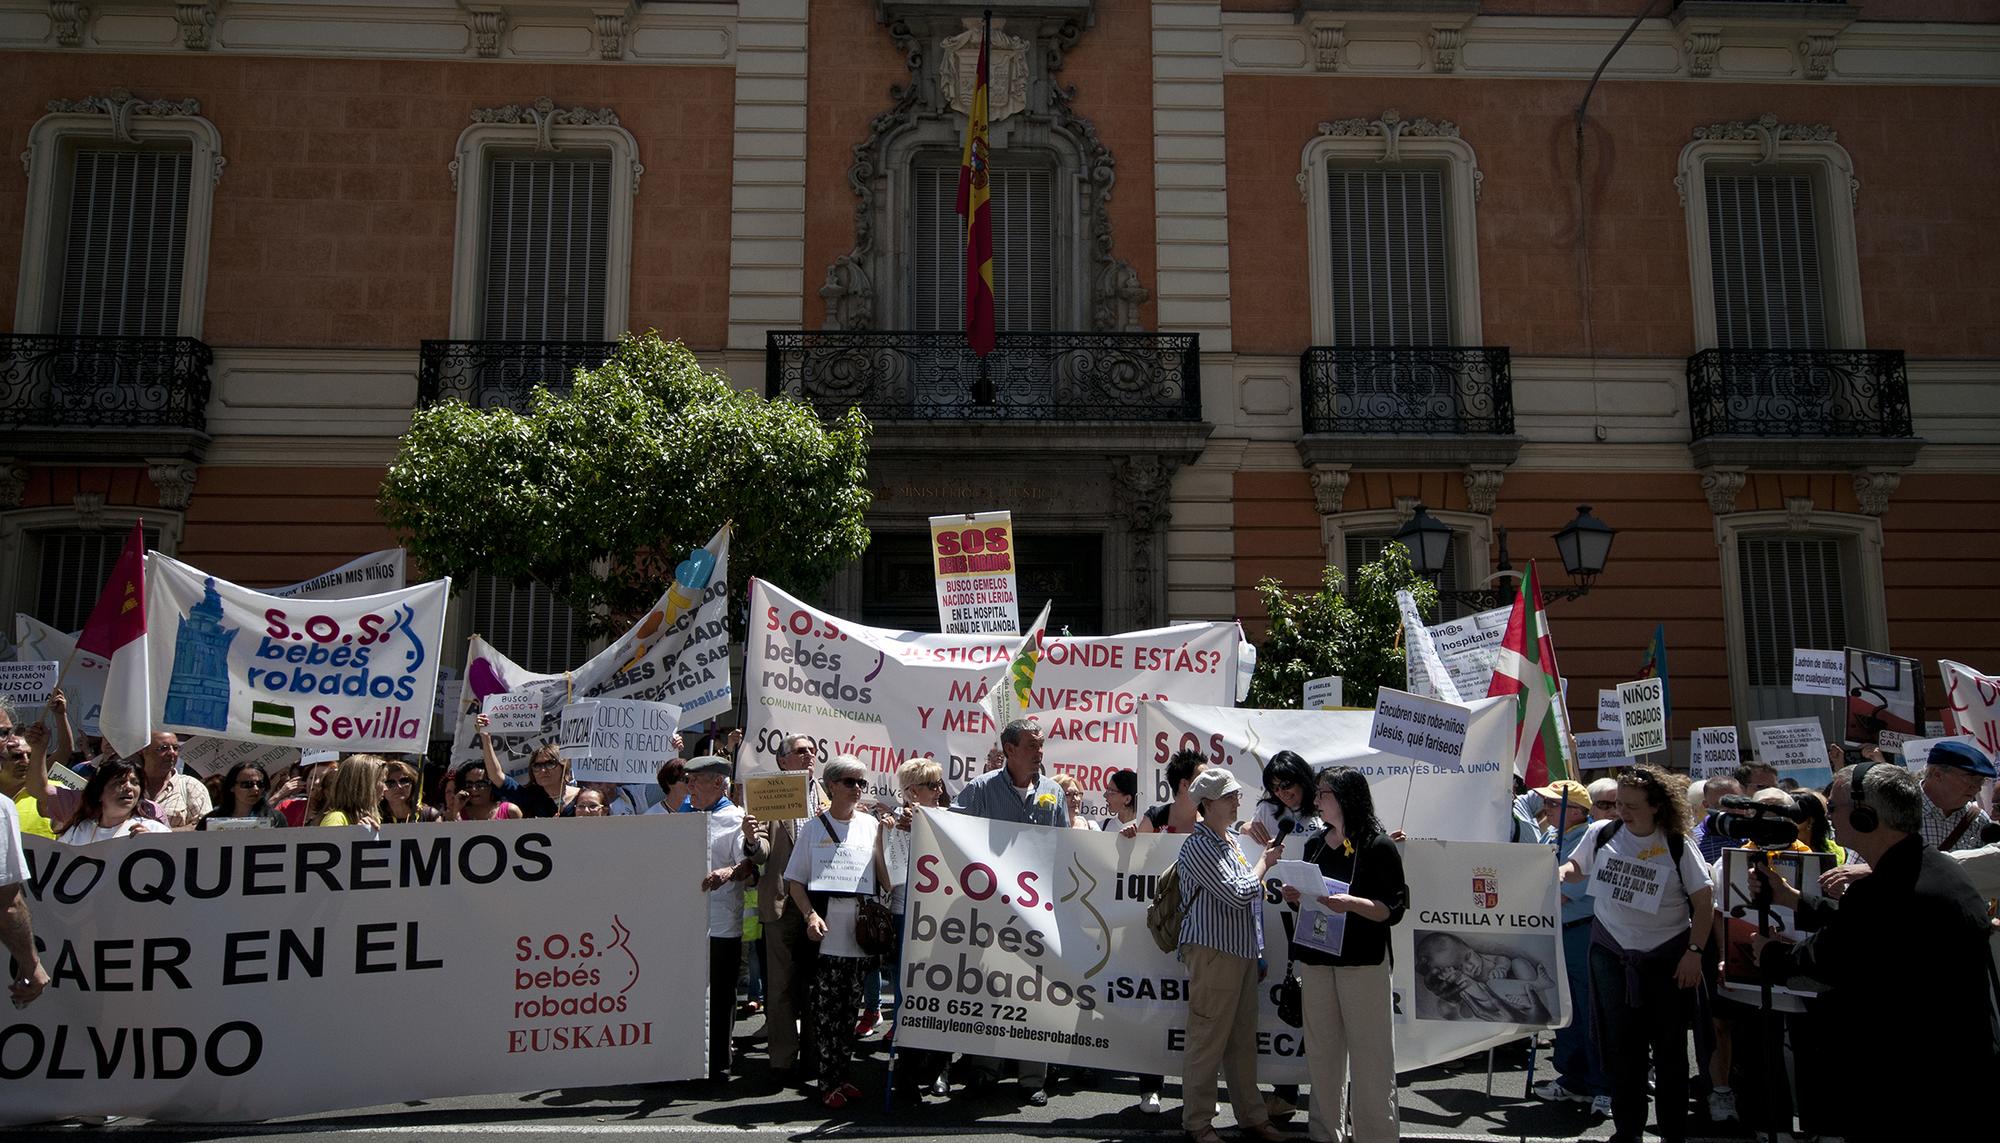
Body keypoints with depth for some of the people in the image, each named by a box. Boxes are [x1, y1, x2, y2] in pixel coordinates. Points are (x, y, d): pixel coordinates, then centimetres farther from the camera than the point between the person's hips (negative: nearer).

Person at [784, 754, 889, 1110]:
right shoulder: (814, 827, 4)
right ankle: (828, 1082, 6)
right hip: (826, 934, -2)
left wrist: (885, 839, -7)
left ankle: (841, 1075, 19)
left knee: (849, 1008, 8)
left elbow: (885, 877, 6)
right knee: (826, 1010, -2)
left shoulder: (870, 825, 9)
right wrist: (810, 915, -10)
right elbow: (795, 881, 5)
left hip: (861, 932, 2)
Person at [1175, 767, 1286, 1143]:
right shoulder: (1198, 846, -12)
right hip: (1213, 952, -9)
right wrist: (1264, 862, -3)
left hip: (1242, 951, 9)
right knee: (1207, 1040, -3)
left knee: (1243, 1040, 14)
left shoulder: (1231, 843, 17)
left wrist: (1257, 954, 22)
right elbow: (1237, 894, -18)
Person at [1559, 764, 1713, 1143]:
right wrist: (1561, 873, -8)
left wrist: (1694, 952, -9)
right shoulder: (1602, 834, -3)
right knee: (1622, 1045, 7)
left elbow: (1704, 902, -4)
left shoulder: (1676, 845, -10)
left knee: (1669, 1048, 6)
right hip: (1612, 951, 2)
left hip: (1666, 956, -2)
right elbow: (1577, 866, 15)